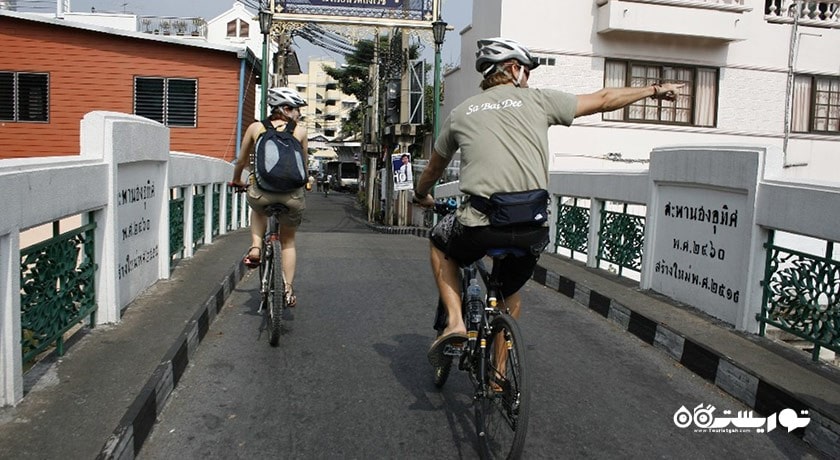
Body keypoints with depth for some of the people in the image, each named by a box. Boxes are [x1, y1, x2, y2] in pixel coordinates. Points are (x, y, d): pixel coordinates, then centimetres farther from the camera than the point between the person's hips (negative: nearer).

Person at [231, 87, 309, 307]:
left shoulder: (255, 128, 8)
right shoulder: (300, 131, 5)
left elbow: (241, 161, 17)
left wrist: (236, 181, 36)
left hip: (261, 191, 1)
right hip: (292, 194, 0)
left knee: (258, 209, 39)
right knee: (288, 242, 22)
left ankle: (255, 248, 16)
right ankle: (288, 290, 19)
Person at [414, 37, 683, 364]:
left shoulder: (460, 113, 14)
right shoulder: (538, 100, 10)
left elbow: (433, 170, 28)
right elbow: (603, 100, 20)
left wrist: (421, 196, 50)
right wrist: (655, 89, 36)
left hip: (480, 225, -1)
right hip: (533, 230, 2)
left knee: (440, 244, 32)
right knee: (510, 294, 29)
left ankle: (455, 322, 16)